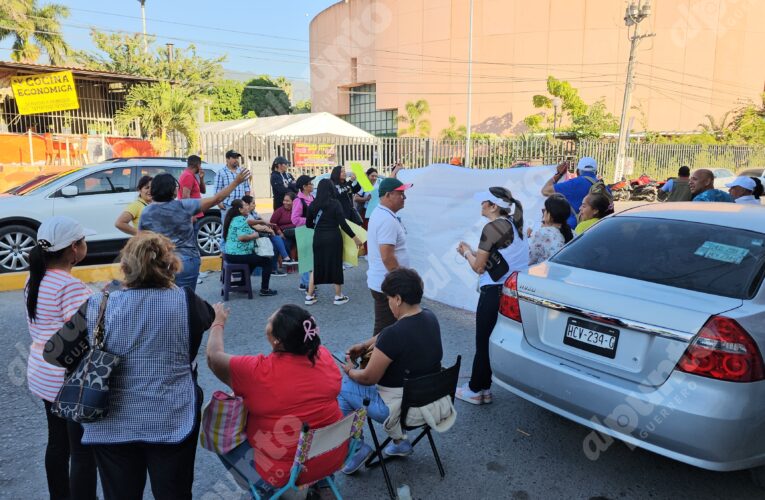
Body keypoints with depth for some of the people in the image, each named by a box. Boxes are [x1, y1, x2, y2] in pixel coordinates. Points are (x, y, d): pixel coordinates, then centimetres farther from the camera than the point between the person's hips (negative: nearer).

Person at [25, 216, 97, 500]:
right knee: (83, 452, 3)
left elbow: (40, 330, 13)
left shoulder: (34, 281, 5)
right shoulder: (71, 287, -23)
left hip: (42, 375, 9)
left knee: (57, 443, 22)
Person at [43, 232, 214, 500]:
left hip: (112, 425, 1)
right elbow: (208, 316, 11)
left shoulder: (100, 307, -13)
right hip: (173, 423, -1)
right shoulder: (186, 303, -12)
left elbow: (55, 351, -6)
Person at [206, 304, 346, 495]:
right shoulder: (324, 356, -11)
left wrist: (218, 323, 10)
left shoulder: (258, 371, -24)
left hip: (286, 471, -5)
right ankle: (320, 481, 29)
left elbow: (214, 357, -6)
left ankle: (263, 489, 13)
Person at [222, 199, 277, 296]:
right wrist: (256, 235, -15)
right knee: (267, 261, -1)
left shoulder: (234, 219, 14)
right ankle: (264, 290, 1)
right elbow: (241, 237, -28)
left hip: (229, 254, 10)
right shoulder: (241, 220, -16)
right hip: (238, 255, -10)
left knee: (255, 259, 34)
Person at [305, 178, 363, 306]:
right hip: (333, 238, -3)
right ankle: (338, 296, 17)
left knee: (317, 265, 13)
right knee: (336, 265, 8)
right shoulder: (335, 203, -10)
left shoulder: (313, 204, 1)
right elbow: (343, 224, -12)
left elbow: (308, 224, 9)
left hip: (318, 238, 3)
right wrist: (354, 237, -4)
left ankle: (309, 296, 14)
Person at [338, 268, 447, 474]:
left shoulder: (394, 335, -29)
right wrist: (366, 345, 11)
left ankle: (355, 447, 15)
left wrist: (350, 371, 3)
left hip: (402, 409, -8)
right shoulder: (430, 318, -6)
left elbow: (368, 378, -17)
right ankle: (399, 440, 25)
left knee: (342, 386, 7)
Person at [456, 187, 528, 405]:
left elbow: (479, 267, -12)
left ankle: (476, 390, 18)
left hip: (495, 293, -9)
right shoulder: (514, 224, 10)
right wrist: (473, 252, 14)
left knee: (484, 343, 5)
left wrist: (467, 252, 5)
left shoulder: (492, 227, -15)